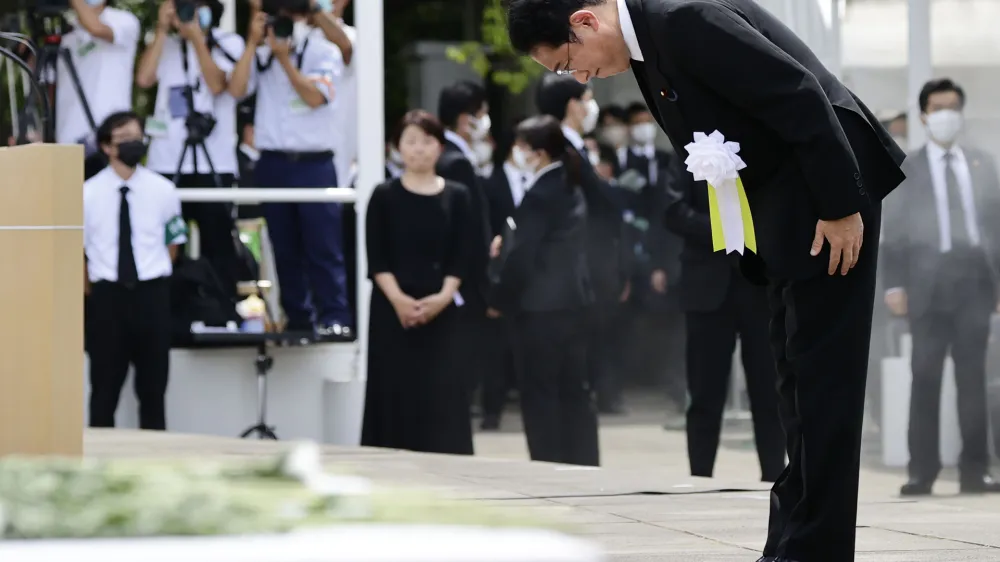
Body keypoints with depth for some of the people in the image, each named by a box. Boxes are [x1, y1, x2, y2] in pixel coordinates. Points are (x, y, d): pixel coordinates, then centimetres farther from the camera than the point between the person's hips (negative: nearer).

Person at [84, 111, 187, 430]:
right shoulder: (88, 193, -4)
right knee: (105, 387, 4)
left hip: (152, 295, 1)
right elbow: (75, 250, 3)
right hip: (107, 295, -1)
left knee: (153, 386, 7)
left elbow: (173, 245, 10)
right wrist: (96, 293, 5)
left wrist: (155, 282, 6)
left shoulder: (162, 190, 1)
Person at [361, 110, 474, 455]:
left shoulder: (457, 197, 7)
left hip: (441, 310, 1)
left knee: (443, 397, -3)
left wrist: (443, 296, -13)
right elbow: (376, 258, -3)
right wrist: (398, 298, -17)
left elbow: (461, 258, 2)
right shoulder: (384, 196, 3)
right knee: (396, 394, -1)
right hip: (393, 309, -1)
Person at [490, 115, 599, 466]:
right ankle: (583, 463, 12)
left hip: (541, 306, -8)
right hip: (574, 301, 8)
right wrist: (508, 243, 11)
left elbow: (522, 255, -16)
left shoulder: (539, 195, -16)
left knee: (540, 392, -2)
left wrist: (499, 300, -6)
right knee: (575, 389, 11)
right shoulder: (572, 189, 11)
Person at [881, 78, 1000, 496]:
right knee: (926, 378, -2)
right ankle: (922, 471, 0)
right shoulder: (907, 169, 6)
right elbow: (894, 230, 2)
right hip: (929, 282, -2)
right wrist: (895, 284, -6)